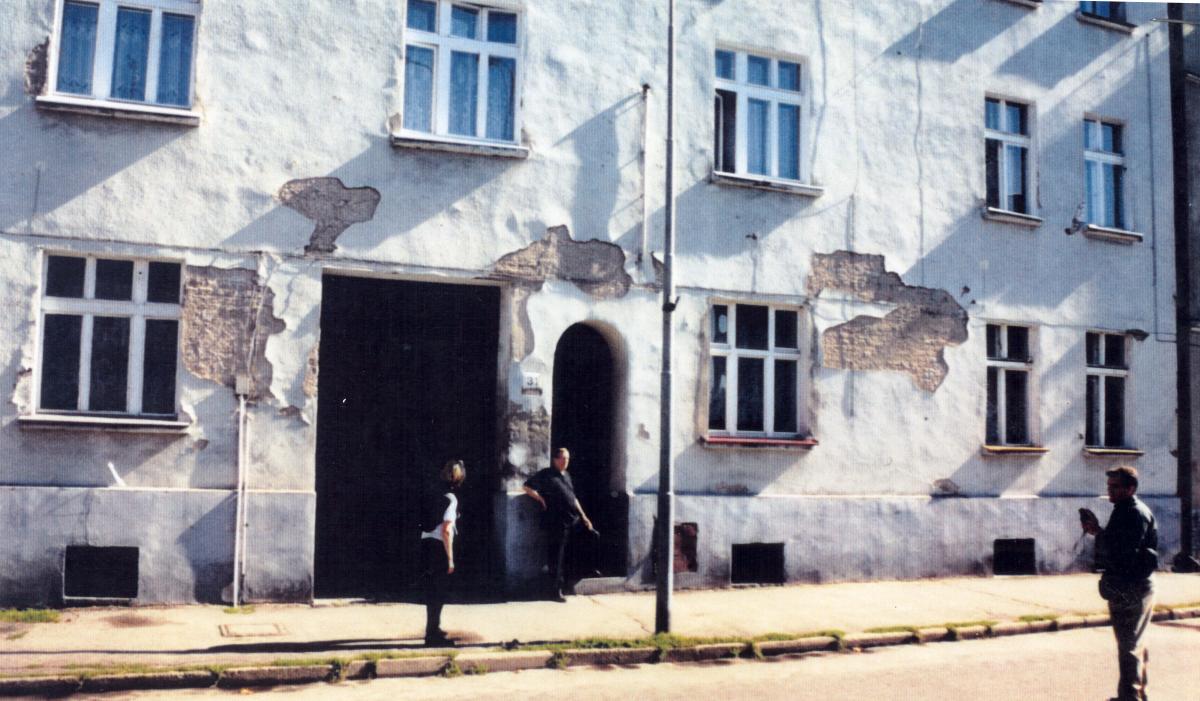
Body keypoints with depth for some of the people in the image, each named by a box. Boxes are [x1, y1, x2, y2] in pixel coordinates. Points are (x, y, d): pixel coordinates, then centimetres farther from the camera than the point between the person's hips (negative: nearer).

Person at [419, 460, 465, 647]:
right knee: (439, 592, 0)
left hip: (426, 543, 7)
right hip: (439, 547, -7)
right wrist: (450, 558, -15)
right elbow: (446, 531, -18)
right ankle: (432, 635, 2)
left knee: (431, 589, 19)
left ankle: (433, 629, 33)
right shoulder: (450, 498, -13)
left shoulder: (433, 493, 9)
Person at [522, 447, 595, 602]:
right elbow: (527, 487, -5)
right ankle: (556, 592, 6)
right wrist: (541, 499, -12)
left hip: (573, 519, 7)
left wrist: (584, 517, 18)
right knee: (556, 557, -2)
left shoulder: (566, 476, 19)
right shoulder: (546, 475, -2)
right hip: (556, 523, -7)